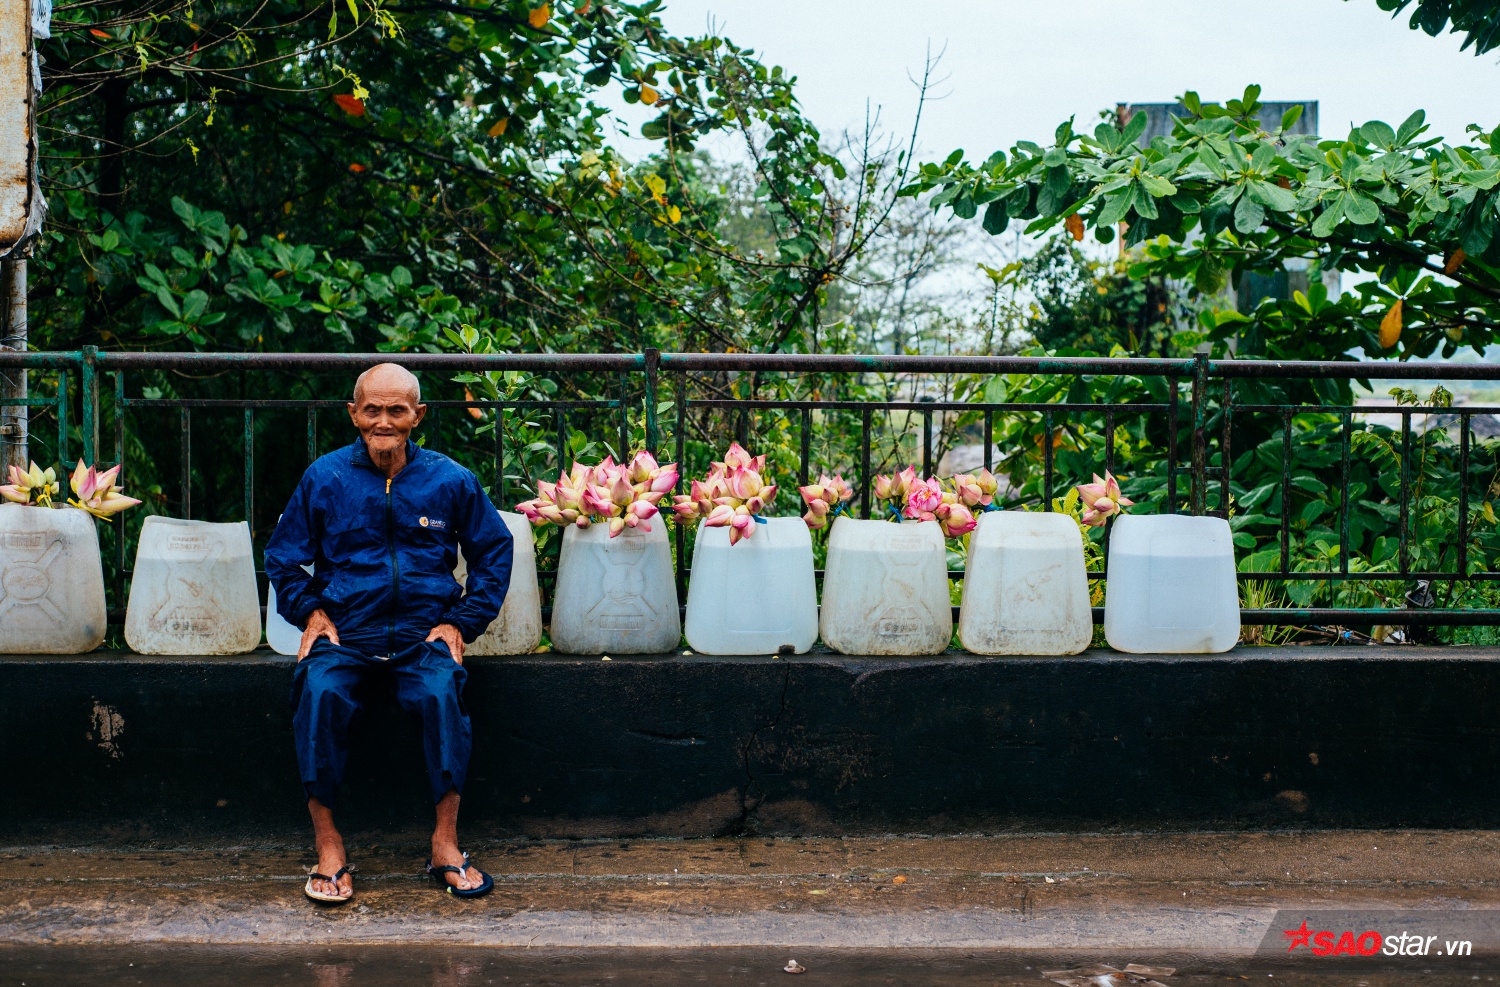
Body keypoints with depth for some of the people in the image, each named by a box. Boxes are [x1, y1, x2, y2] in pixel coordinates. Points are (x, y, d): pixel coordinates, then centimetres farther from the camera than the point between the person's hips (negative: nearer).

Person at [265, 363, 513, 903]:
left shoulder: (451, 481, 6)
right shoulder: (324, 478, 7)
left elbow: (494, 553, 15)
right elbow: (283, 557, 17)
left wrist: (462, 622, 4)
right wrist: (311, 611, 1)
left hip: (424, 634, 0)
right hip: (344, 635, 1)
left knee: (442, 692, -33)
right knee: (320, 693, -32)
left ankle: (445, 843, -21)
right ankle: (327, 846, -20)